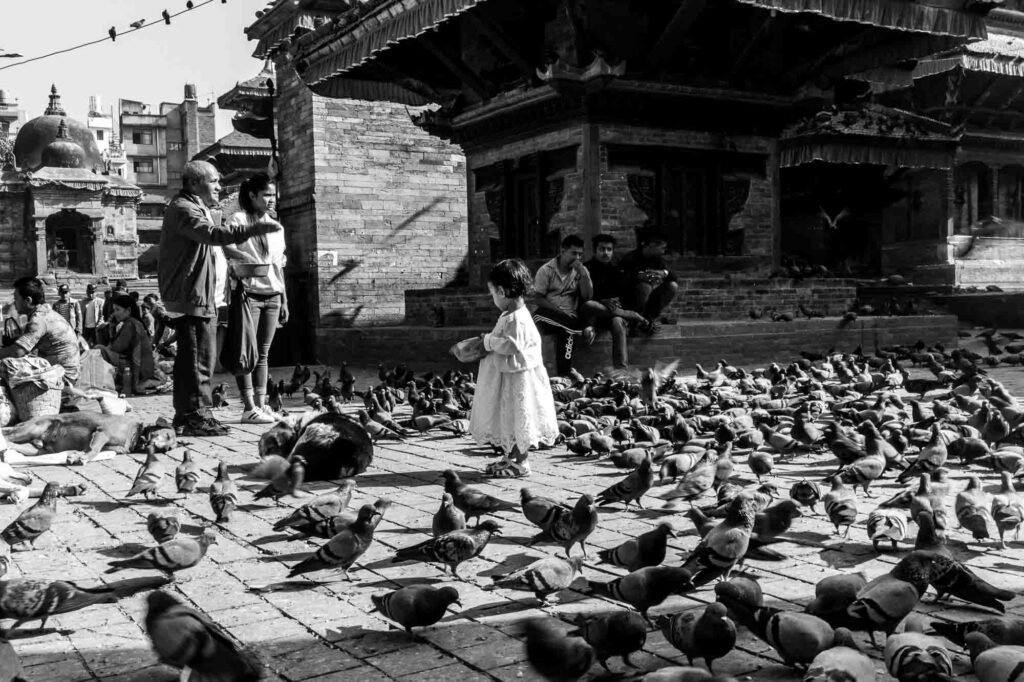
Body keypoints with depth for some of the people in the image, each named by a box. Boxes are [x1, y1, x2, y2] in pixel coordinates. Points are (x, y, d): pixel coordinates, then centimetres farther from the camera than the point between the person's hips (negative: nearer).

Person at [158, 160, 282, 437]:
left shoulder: (196, 208, 23)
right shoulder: (183, 209, -13)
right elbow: (213, 234, -29)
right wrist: (255, 228, -37)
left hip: (197, 295, 11)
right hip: (190, 294, -11)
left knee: (189, 356, 15)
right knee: (199, 356, -10)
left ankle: (185, 415, 23)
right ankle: (197, 417, -8)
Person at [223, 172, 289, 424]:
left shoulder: (276, 227, 17)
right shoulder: (239, 219, 0)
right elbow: (226, 247, -14)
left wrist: (284, 300, 16)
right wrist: (242, 257, -33)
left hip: (272, 296, 6)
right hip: (248, 293, -6)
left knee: (263, 353, 7)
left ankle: (261, 404, 10)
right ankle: (249, 408, -4)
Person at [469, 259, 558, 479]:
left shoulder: (517, 319, -22)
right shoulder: (509, 315, 11)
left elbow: (509, 345, -28)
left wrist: (488, 341, -16)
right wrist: (488, 341, 6)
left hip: (518, 378, -11)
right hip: (507, 378, 11)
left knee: (518, 419, -2)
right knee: (508, 419, 17)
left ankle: (520, 463, 6)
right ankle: (510, 457, 28)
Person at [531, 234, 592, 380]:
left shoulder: (581, 270, 9)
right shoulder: (546, 270, 0)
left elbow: (587, 297, -2)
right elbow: (538, 298, -5)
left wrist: (582, 273, -11)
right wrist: (559, 312, -17)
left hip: (569, 317, 1)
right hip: (548, 315, -1)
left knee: (565, 330, -33)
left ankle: (565, 370, -15)